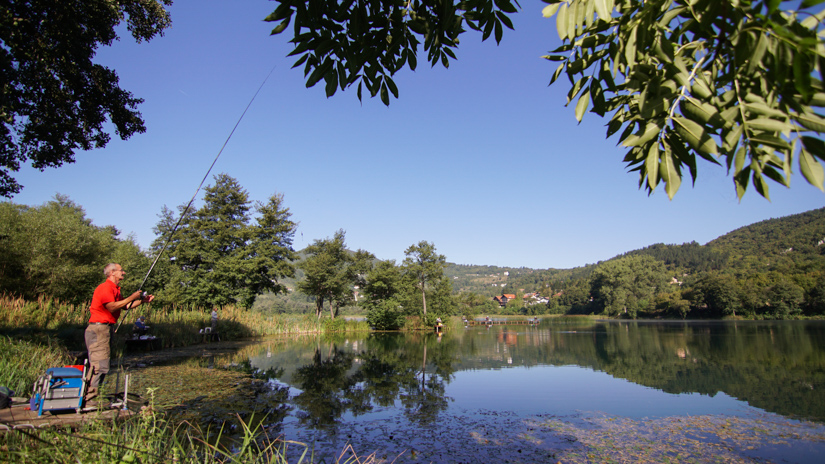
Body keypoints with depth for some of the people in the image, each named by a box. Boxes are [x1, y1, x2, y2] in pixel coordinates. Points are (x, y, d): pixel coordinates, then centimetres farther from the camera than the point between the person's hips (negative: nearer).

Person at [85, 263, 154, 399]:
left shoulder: (115, 289, 20)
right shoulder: (105, 288, -13)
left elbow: (125, 306, 22)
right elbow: (112, 307, -23)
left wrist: (143, 301, 15)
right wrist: (131, 297, -18)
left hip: (106, 329, 10)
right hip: (98, 329, -10)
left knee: (99, 366, 11)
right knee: (100, 366, -12)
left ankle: (89, 394, 16)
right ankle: (88, 395, -9)